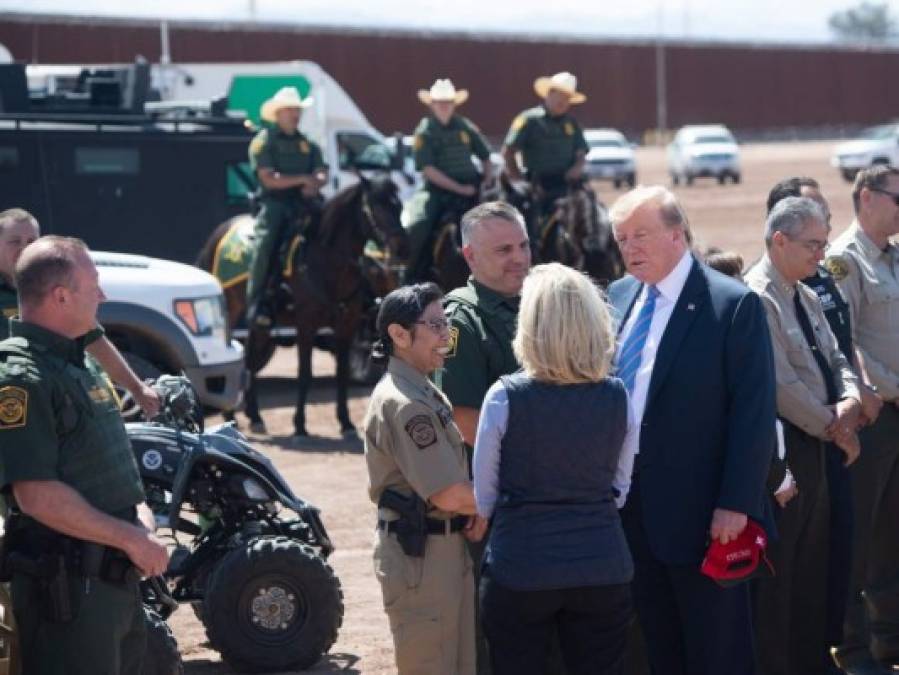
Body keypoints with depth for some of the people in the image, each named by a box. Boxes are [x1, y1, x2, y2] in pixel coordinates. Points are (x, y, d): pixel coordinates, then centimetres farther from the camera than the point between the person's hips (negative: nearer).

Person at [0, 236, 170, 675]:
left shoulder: (79, 366, 15)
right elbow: (36, 495, -24)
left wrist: (140, 513, 4)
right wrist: (130, 538, -19)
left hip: (116, 579, 10)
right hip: (66, 585, -10)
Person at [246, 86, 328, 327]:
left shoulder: (307, 144, 20)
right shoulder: (263, 142, 3)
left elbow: (322, 174, 11)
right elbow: (269, 179, -9)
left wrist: (315, 183, -13)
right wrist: (302, 179, -15)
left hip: (304, 203, 5)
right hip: (274, 202, -5)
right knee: (266, 244, -27)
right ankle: (257, 306, -28)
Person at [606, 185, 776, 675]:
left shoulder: (734, 304, -12)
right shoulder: (619, 296, 8)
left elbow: (754, 413, -14)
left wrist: (736, 504, -18)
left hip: (701, 509, -6)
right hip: (630, 502, 6)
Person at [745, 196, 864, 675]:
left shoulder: (806, 298, 13)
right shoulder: (757, 299, -17)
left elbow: (835, 361, 16)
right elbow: (782, 385, -21)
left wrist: (850, 400, -6)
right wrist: (834, 428, -11)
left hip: (815, 444, 9)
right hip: (780, 448, -9)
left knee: (814, 563, 14)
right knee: (776, 569, -3)